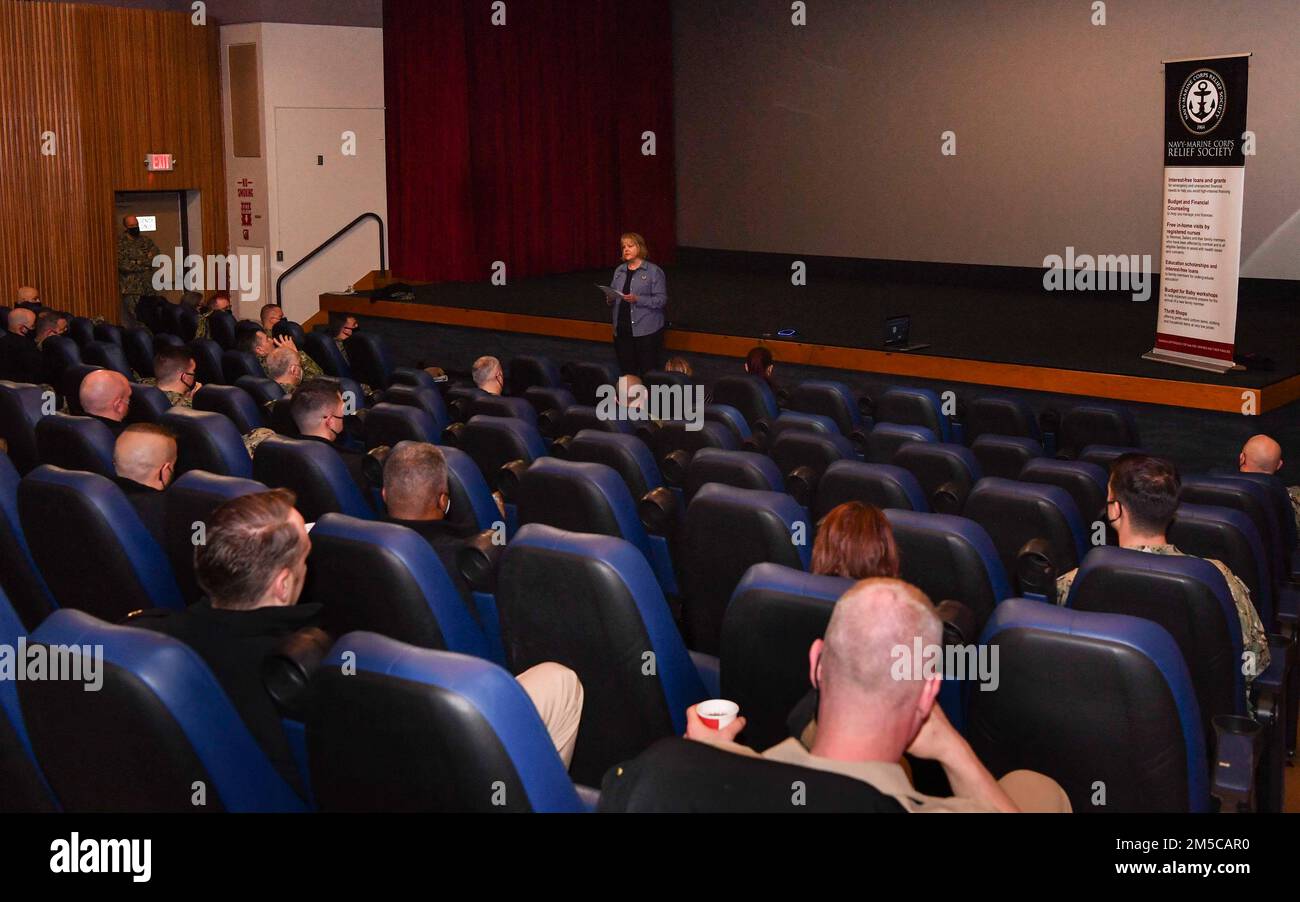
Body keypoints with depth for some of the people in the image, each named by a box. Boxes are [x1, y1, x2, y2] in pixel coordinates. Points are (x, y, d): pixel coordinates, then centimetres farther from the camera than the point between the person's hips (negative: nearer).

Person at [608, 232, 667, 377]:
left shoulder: (654, 271, -4)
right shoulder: (619, 271, 14)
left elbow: (661, 300, -11)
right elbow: (613, 295, 22)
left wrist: (638, 299, -23)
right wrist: (610, 300, -2)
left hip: (647, 331, -5)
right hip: (622, 331, 5)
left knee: (647, 372, -4)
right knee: (626, 372, 7)